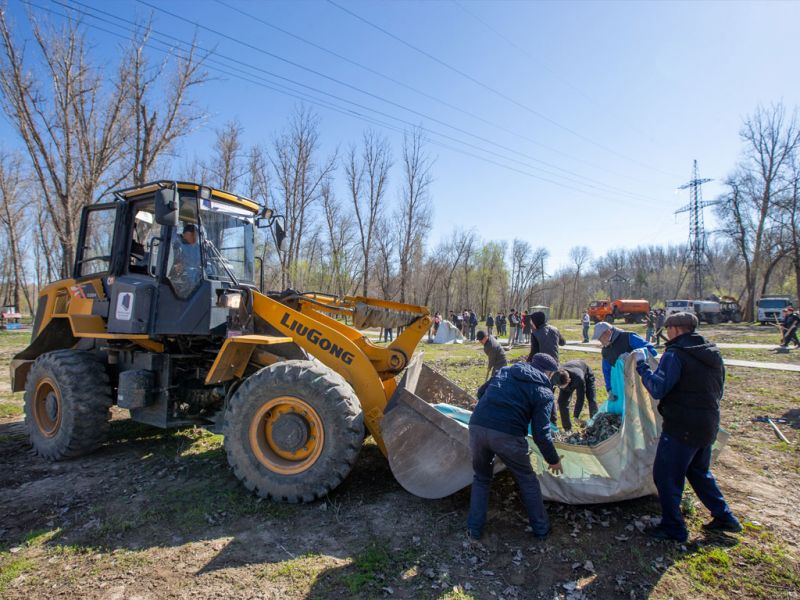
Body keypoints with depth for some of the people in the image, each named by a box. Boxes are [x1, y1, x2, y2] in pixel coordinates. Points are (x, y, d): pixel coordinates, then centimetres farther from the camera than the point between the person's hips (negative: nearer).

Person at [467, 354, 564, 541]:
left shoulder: (506, 370, 21)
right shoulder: (543, 392, 8)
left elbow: (481, 392, 29)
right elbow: (541, 433, 3)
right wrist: (553, 460, 18)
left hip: (477, 426, 4)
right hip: (507, 435, -3)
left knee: (481, 478, 28)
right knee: (527, 480, 25)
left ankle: (474, 529, 29)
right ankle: (541, 528, 38)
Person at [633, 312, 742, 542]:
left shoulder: (675, 354, -17)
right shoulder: (713, 353, 10)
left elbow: (658, 389, -23)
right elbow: (719, 391, 20)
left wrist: (642, 367, -13)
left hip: (682, 427, -9)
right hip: (708, 426, 9)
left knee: (666, 475, 4)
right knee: (699, 471, 27)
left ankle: (673, 528, 13)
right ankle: (724, 517, 35)